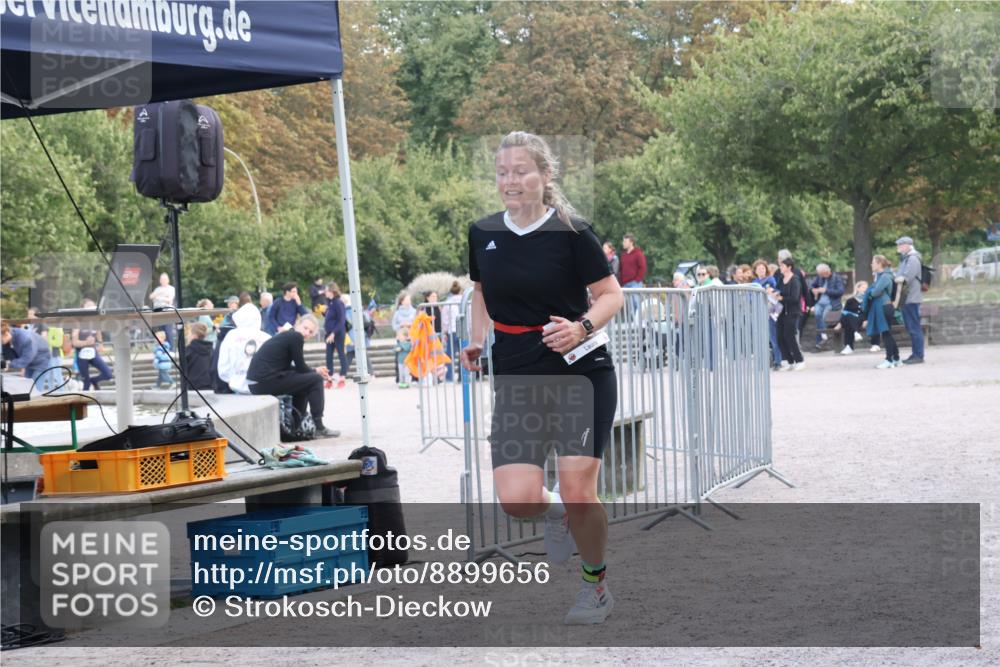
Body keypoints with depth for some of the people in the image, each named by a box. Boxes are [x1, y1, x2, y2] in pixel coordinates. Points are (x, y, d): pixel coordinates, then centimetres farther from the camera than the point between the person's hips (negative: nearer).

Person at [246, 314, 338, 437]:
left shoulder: (286, 335, 19)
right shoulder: (296, 337, -7)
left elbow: (298, 369, 25)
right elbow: (301, 368, -4)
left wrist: (314, 371, 16)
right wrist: (316, 371, 15)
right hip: (266, 382, -9)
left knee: (304, 383, 28)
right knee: (316, 380, -3)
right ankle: (318, 428, -1)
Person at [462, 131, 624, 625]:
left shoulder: (571, 233, -9)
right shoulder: (482, 234, 4)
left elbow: (612, 295, -2)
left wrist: (582, 326, -21)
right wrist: (476, 340, 5)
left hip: (581, 374, -3)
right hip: (516, 380, 3)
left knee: (578, 492, -8)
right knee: (516, 500, -11)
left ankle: (596, 584, 19)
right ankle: (554, 510, 27)